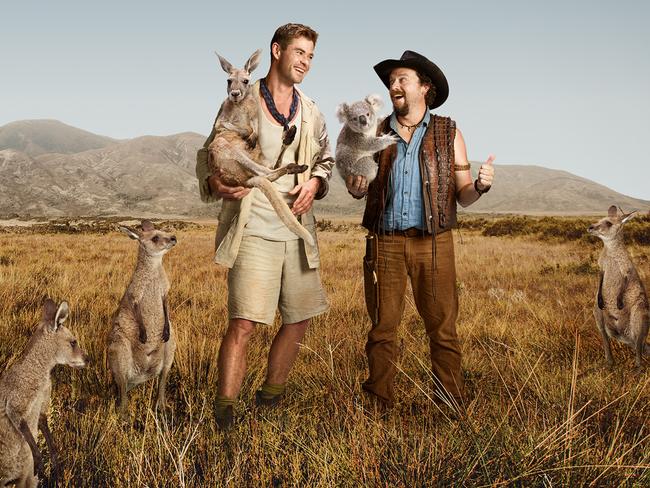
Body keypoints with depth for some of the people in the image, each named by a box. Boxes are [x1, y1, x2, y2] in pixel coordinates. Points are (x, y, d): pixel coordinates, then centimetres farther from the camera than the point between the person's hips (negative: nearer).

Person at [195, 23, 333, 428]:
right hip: (254, 232, -6)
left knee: (299, 319, 12)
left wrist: (315, 183, 1)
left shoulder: (311, 113, 12)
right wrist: (215, 183, -21)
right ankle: (223, 416, -4)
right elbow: (208, 156, 1)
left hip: (298, 232, 6)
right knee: (244, 323, -15)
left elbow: (325, 159, 24)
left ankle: (270, 398, 31)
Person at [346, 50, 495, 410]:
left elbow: (462, 197, 6)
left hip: (433, 243, -1)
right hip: (385, 242, 1)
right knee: (382, 329, 4)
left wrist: (480, 185, -15)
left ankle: (450, 406, 11)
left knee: (442, 328, 0)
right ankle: (379, 404, 15)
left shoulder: (448, 133, 8)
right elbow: (364, 189, 15)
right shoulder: (377, 133, 11)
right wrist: (355, 189, -8)